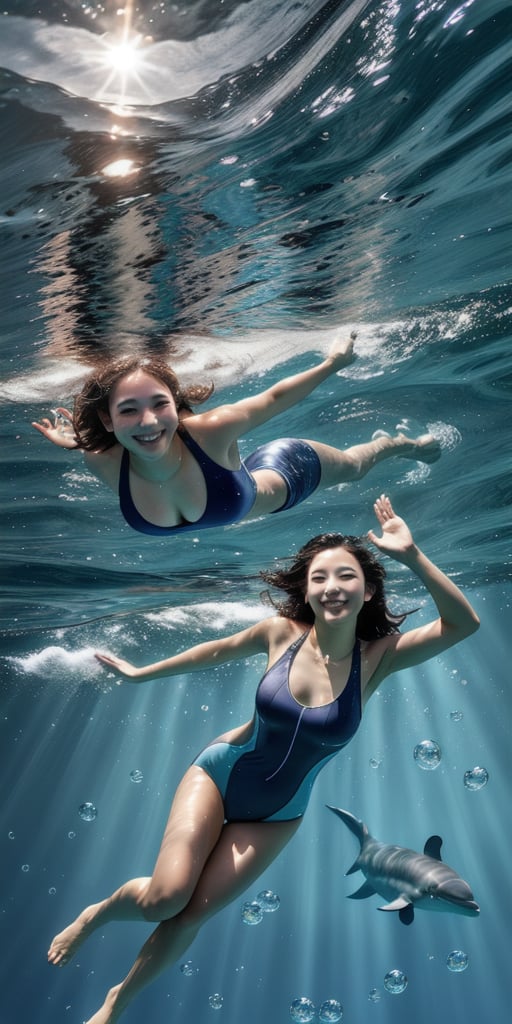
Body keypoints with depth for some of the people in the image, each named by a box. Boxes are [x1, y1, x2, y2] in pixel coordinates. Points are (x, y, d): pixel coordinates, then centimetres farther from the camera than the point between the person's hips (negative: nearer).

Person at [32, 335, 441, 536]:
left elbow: (274, 397, -27)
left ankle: (402, 443, 62)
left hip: (287, 471, -1)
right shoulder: (105, 463, -35)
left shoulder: (212, 429, -46)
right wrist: (74, 443, -25)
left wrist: (334, 363, -16)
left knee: (354, 465, 31)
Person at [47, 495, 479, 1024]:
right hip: (220, 774, 0)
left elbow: (463, 623, -29)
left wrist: (412, 556, -41)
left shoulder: (377, 658, -17)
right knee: (166, 895, -17)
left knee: (192, 914, 2)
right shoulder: (282, 632, -15)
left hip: (277, 815, 1)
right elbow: (218, 651, 3)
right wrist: (140, 673, 12)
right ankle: (95, 914, 19)